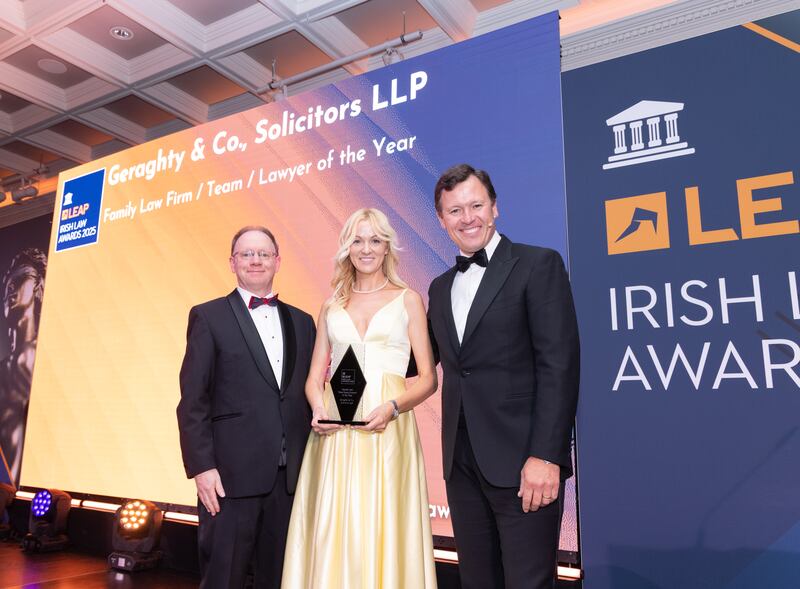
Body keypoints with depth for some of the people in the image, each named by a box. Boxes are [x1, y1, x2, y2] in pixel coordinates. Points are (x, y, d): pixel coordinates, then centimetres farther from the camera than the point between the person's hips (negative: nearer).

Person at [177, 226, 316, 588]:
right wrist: (201, 466, -11)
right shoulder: (209, 317, 0)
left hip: (291, 475, 4)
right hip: (232, 473, -4)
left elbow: (307, 393, 12)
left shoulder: (302, 322, 12)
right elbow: (193, 401, -5)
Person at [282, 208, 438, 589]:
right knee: (332, 531, 2)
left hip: (389, 429, -2)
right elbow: (314, 376, 14)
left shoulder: (408, 300, 7)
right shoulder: (331, 307, 15)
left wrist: (391, 408, -15)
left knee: (385, 531, -1)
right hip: (335, 432, 3)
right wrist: (319, 409, -7)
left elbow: (428, 378, 3)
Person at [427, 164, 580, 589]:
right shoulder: (440, 287, 15)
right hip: (461, 463, 6)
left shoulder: (538, 265, -4)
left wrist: (545, 456, -18)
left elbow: (559, 364, -12)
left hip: (521, 461, -5)